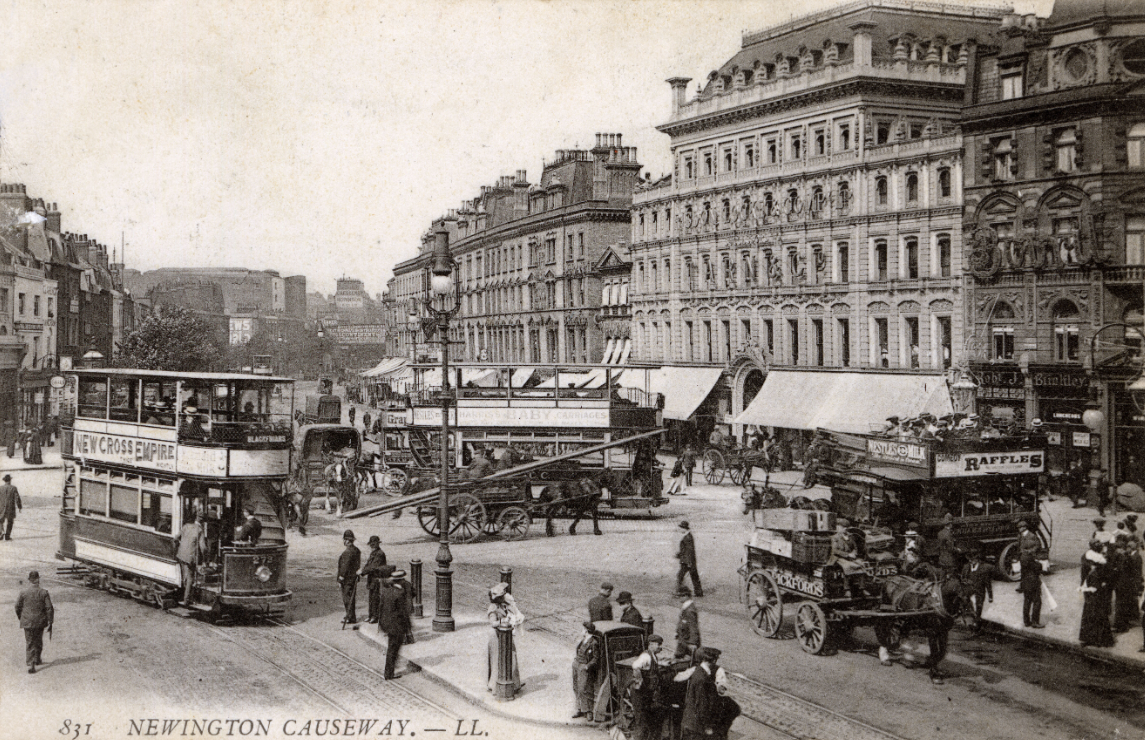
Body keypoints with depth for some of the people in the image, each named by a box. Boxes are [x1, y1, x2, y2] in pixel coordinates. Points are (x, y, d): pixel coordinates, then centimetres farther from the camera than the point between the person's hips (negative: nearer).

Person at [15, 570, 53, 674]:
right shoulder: (43, 593, -8)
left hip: (27, 622, -1)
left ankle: (31, 664, -9)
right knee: (38, 641, 20)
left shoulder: (23, 593, -8)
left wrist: (20, 617, 20)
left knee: (29, 643, 2)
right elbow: (49, 608, -7)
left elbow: (18, 607, 1)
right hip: (40, 621, 1)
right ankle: (37, 660, 35)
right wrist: (50, 622, 2)